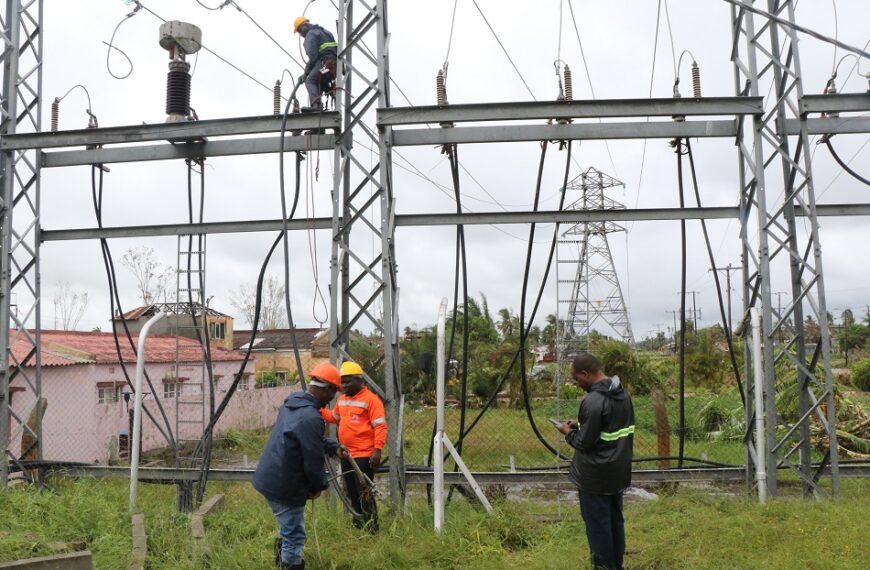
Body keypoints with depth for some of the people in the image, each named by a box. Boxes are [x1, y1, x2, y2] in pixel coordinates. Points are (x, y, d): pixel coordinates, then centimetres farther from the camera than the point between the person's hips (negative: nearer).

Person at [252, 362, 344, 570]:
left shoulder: (293, 402, 5)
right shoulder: (311, 418, -27)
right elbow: (313, 462, -20)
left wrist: (334, 447, 19)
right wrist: (319, 486, -4)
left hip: (270, 478, 10)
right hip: (284, 485, -10)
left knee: (288, 528, 28)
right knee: (294, 534, 6)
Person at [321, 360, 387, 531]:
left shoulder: (370, 399, -14)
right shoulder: (342, 399, 12)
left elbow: (380, 427, -18)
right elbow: (334, 417, 27)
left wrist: (377, 450, -25)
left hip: (364, 455, -8)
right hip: (346, 455, 8)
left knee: (364, 492, -4)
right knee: (352, 492, 16)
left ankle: (371, 528, 5)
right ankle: (358, 523, 30)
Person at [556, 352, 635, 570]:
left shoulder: (593, 401, -24)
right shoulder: (622, 393, 5)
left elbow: (584, 443, -20)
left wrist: (568, 432, -2)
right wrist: (580, 425, 13)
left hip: (596, 476, -9)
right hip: (618, 472, 9)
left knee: (598, 524, 3)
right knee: (615, 520, 17)